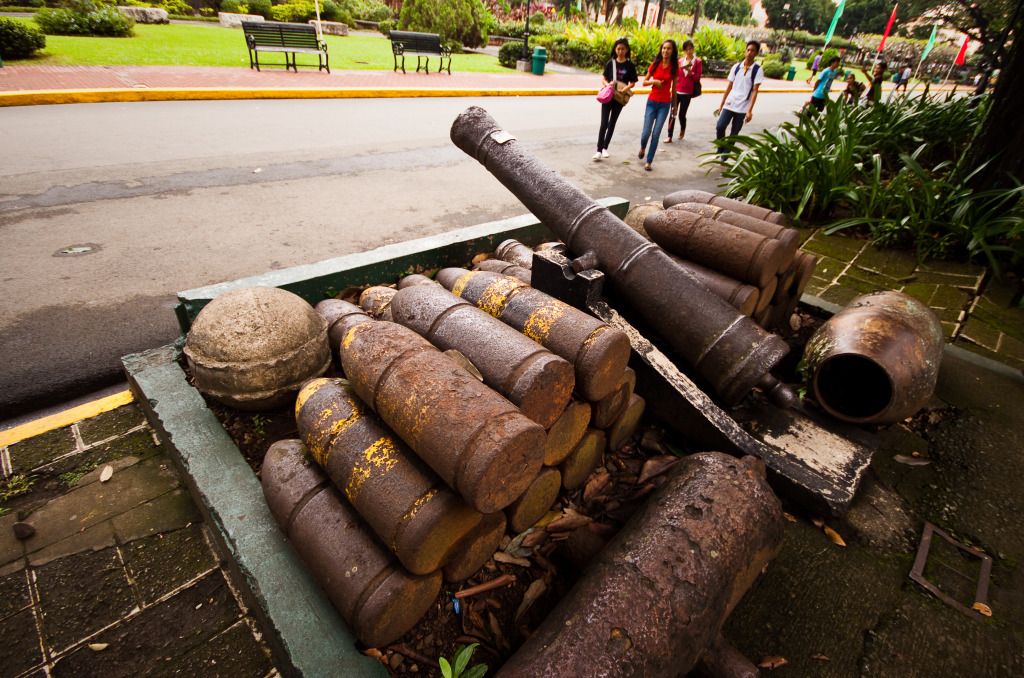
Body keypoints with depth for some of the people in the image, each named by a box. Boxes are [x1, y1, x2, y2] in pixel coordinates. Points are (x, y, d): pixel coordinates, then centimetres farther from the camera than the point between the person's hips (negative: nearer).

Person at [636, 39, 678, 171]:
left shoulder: (674, 67, 0)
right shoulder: (655, 64, 0)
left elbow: (674, 87, 8)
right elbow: (644, 82, 5)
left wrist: (674, 105, 12)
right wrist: (654, 81, -15)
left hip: (665, 104, 0)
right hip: (652, 102, 0)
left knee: (656, 134, -5)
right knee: (646, 133, -4)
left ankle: (649, 162, 4)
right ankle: (642, 148, 31)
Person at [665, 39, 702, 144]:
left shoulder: (697, 62, 0)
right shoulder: (680, 60, 8)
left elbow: (697, 78, -5)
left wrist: (689, 71, -17)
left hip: (687, 92, -2)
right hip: (676, 91, 2)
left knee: (682, 114, 0)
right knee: (672, 113, -4)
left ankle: (682, 129, 31)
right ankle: (669, 136, -1)